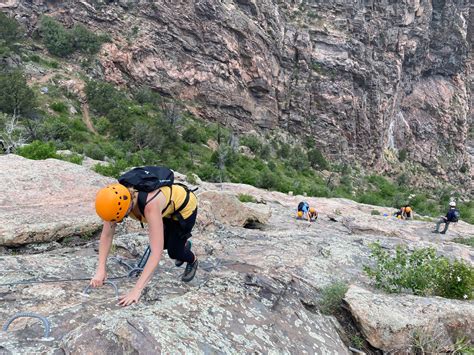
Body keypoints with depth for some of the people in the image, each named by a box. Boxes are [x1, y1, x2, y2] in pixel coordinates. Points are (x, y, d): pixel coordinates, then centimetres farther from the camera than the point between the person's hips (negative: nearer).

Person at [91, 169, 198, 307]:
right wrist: (100, 270, -24)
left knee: (173, 251, 0)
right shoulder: (118, 199, -29)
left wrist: (137, 290, -48)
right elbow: (106, 235, -17)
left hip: (184, 206, -6)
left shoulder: (150, 205, -46)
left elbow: (156, 253, -47)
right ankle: (184, 245, 50)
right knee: (163, 243, 16)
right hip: (168, 208, 6)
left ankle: (192, 261, 34)